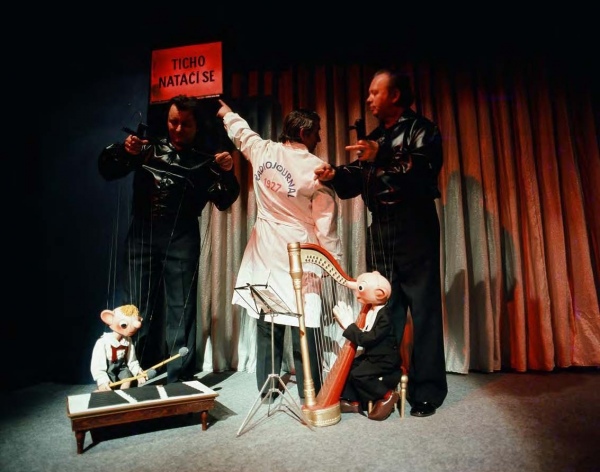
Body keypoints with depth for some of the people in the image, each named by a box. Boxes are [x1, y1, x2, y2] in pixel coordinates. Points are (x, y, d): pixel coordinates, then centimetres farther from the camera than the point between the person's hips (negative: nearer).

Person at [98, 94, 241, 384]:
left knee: (180, 309, 2)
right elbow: (106, 171, 8)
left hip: (181, 240, -1)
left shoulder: (205, 158, 7)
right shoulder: (150, 148, 10)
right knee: (136, 308, 7)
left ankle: (179, 379, 11)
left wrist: (227, 174, -14)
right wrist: (124, 151, -11)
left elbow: (223, 202, 3)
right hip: (141, 236, 2)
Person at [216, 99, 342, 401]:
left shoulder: (263, 151, 2)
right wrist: (333, 260, -1)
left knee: (267, 324, 13)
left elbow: (241, 131, 24)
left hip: (265, 251, 5)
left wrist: (226, 112, 45)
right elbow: (325, 223, -11)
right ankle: (309, 395, 15)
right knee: (303, 326, 4)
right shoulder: (317, 169, -11)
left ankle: (267, 389, 26)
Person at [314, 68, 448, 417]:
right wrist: (335, 175, -3)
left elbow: (424, 173, -15)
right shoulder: (375, 136, 20)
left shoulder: (421, 129, 2)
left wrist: (382, 157, -22)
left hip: (415, 231, -6)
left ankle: (427, 391, 8)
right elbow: (359, 179, 15)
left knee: (424, 310, -2)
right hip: (380, 233, 6)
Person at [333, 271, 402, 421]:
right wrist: (348, 323, -6)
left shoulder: (385, 316, -24)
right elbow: (363, 335, 7)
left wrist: (349, 325, -25)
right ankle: (353, 401, 8)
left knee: (358, 374, -21)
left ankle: (387, 396, -5)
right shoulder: (370, 311, 4)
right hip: (371, 356, 9)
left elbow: (367, 340, -29)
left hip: (386, 360, -9)